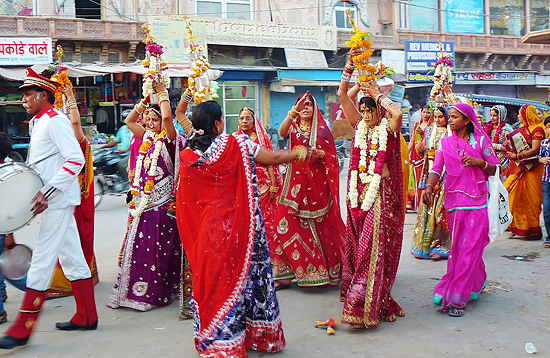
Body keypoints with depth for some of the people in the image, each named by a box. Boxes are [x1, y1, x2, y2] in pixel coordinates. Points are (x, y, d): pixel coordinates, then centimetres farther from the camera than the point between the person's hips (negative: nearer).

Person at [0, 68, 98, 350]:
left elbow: (76, 159, -21)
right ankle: (86, 317, 21)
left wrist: (48, 192, -24)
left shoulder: (55, 120, -12)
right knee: (71, 257, 12)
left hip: (58, 200, -10)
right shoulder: (38, 123, 18)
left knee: (42, 261, -6)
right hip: (54, 199, 10)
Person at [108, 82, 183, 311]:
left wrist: (162, 93, -8)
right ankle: (135, 289, 15)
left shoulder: (168, 139, -6)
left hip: (162, 204, -7)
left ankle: (155, 293, 3)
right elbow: (129, 120, 22)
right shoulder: (147, 138, 15)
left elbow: (167, 116, -22)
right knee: (138, 244, 7)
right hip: (144, 202, 7)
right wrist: (145, 100, 15)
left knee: (157, 247, -5)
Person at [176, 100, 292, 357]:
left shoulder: (187, 156, 0)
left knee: (213, 278, 11)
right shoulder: (236, 145, -9)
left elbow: (185, 205, 11)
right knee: (242, 273, 11)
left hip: (207, 230, 2)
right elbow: (275, 158, -2)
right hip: (239, 227, -2)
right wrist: (301, 153, 13)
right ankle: (258, 336, 25)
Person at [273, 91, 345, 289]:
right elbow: (282, 132, -14)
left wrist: (318, 153, -15)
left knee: (320, 225, 0)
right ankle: (286, 273, -1)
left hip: (317, 182, 0)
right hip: (296, 181, 1)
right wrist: (293, 111, -26)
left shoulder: (322, 129, 10)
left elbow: (332, 156, 4)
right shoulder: (293, 126, 11)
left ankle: (329, 269, 14)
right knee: (288, 223, -7)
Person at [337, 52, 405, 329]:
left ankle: (366, 306, -3)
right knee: (357, 243, 8)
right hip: (360, 191, 5)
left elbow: (397, 113, -26)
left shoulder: (388, 128, -2)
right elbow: (342, 94, 8)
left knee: (374, 246, -6)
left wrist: (378, 95, -11)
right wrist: (350, 66, -1)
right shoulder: (360, 126, 11)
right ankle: (358, 297, 20)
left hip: (382, 192, -5)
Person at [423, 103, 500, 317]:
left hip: (477, 203, -2)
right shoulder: (445, 143, 9)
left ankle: (455, 298, -2)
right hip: (454, 202, 2)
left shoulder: (481, 140, 4)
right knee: (458, 248, 5)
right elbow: (437, 169, -2)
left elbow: (495, 169, 6)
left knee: (470, 248, -6)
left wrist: (479, 163, -13)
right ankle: (478, 283, 28)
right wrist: (429, 187, -19)